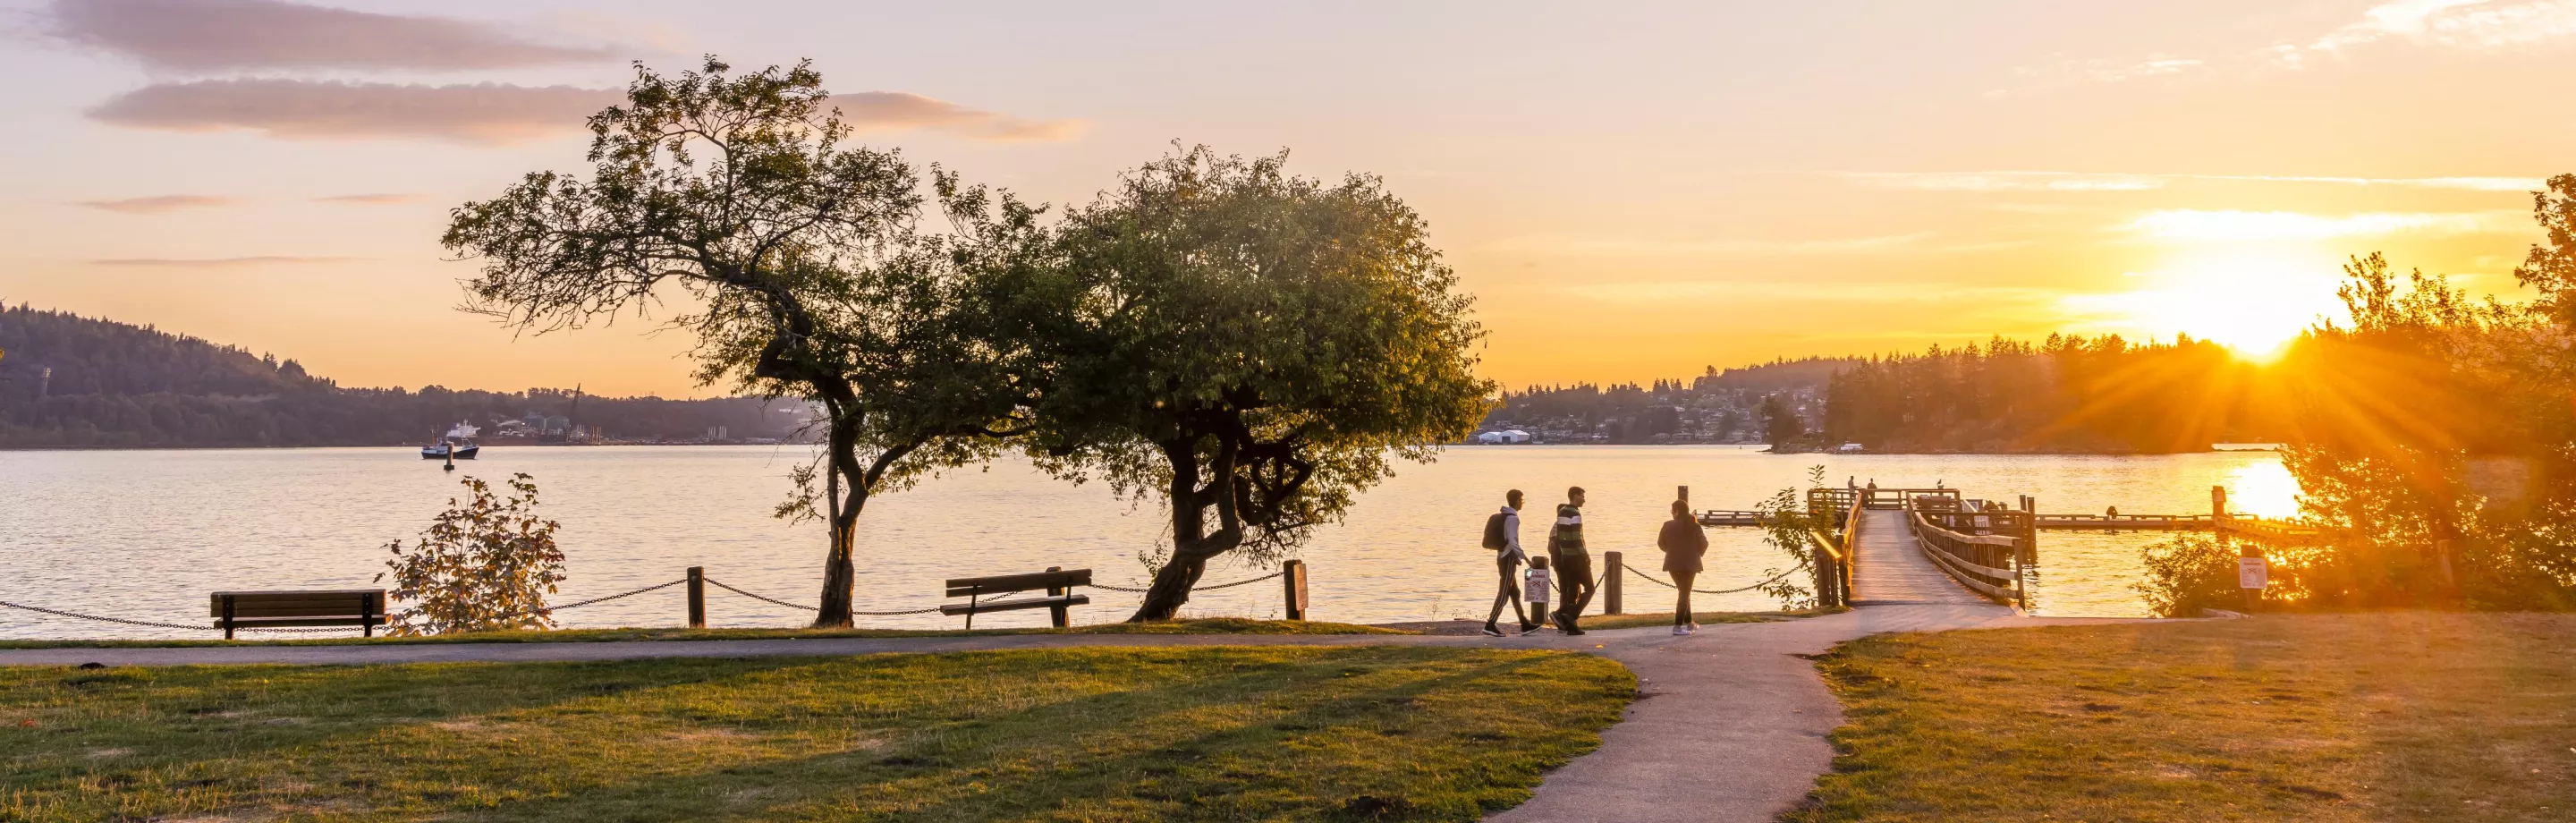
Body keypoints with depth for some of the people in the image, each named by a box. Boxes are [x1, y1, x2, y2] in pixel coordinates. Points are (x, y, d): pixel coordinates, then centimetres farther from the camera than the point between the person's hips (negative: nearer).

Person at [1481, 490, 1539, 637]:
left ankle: (1525, 625, 19)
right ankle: (1490, 625, -10)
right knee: (1504, 593, -7)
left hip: (1502, 557, 10)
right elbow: (1513, 542, -23)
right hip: (1508, 559, -10)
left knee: (1515, 592, 13)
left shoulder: (1502, 516, 12)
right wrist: (1525, 558, -19)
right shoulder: (1512, 518, -16)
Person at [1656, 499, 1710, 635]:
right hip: (1690, 563, -2)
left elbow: (1661, 543, 2)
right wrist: (1697, 554, 16)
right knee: (1684, 593, 3)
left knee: (1684, 592, 20)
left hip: (1673, 563, 2)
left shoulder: (1668, 525, -6)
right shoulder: (1694, 526, -7)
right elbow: (1704, 543, -4)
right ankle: (1678, 626, -6)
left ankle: (1689, 622, 26)